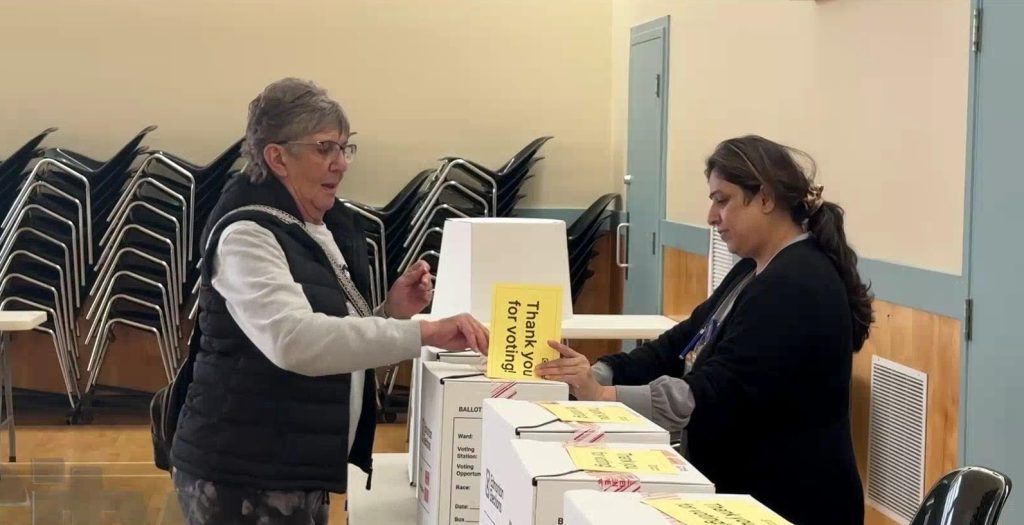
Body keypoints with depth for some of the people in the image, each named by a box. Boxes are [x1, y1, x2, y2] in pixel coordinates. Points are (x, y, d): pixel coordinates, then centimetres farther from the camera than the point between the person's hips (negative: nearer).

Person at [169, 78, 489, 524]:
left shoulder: (331, 227, 10)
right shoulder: (247, 235, -17)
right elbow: (294, 340, -34)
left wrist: (394, 312, -3)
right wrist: (423, 333, -38)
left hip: (302, 471, 8)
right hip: (243, 475, -8)